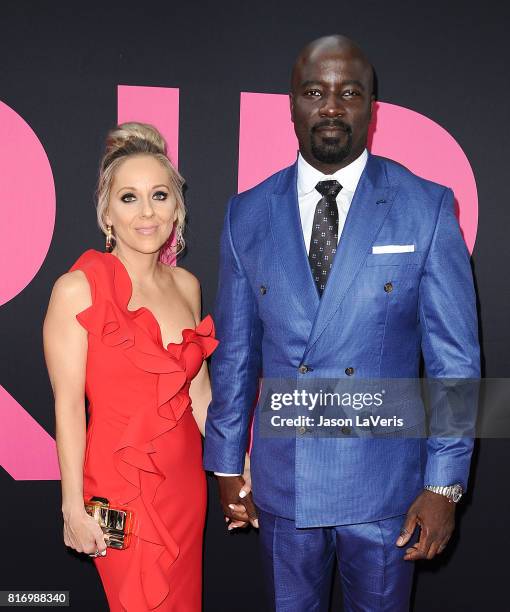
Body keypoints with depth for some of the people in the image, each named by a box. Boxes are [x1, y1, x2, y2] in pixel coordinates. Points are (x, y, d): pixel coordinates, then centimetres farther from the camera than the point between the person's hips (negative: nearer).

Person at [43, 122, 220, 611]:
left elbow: (198, 391, 8)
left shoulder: (186, 285, 3)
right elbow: (68, 406, -12)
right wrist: (74, 507, -10)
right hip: (121, 483, -5)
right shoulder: (77, 289, -14)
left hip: (185, 478, 5)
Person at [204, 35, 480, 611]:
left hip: (384, 480, -2)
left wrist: (444, 484, -8)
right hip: (281, 479, 2)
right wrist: (225, 464, 7)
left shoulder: (426, 208, -9)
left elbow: (454, 356, -7)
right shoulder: (248, 214, -1)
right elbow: (234, 350, 4)